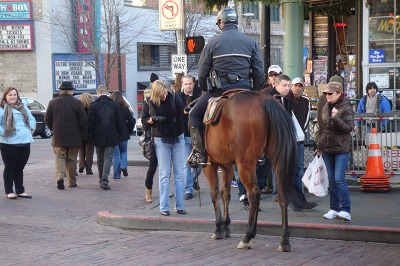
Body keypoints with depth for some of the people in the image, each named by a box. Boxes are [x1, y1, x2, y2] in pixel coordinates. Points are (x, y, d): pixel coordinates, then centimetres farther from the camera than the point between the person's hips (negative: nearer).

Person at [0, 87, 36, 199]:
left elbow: (32, 119, 19)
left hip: (25, 142, 5)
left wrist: (31, 128, 4)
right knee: (10, 168, 2)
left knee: (20, 168, 13)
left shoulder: (23, 107, 14)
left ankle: (20, 191, 19)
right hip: (9, 144, -5)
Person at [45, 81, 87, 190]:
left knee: (59, 157, 5)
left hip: (58, 137, 1)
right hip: (73, 138, -1)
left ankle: (60, 177, -17)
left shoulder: (53, 102, 0)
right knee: (71, 159, 10)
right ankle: (71, 182, 15)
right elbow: (83, 119, -7)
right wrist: (79, 131, 8)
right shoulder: (76, 102, -7)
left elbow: (47, 119, 3)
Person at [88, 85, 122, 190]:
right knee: (108, 158, -2)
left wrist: (90, 136, 7)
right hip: (111, 137, 0)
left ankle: (101, 180, 21)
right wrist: (119, 135, 12)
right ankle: (104, 180, -15)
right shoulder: (114, 105, -2)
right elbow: (119, 122, 2)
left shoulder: (94, 106, -6)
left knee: (100, 159, 13)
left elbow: (90, 123, -3)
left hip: (98, 138, 0)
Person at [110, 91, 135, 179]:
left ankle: (117, 174, 5)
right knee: (123, 151, 21)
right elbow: (132, 121, -4)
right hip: (123, 135, 1)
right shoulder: (125, 108, -3)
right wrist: (129, 131, 9)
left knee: (115, 155, 6)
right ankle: (124, 165, -2)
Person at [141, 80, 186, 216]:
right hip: (161, 140, -1)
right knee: (164, 174, 0)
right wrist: (154, 119, -18)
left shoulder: (173, 96, -10)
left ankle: (180, 205, 12)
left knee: (179, 174, 5)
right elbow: (144, 119, 1)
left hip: (178, 138, 1)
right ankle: (164, 207, 4)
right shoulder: (149, 102, -8)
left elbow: (183, 112, -10)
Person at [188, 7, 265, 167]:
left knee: (195, 115, 14)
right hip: (245, 88, 3)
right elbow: (259, 71, 7)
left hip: (220, 89, -3)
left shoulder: (213, 42, 3)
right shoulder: (250, 42, 10)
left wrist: (204, 90, 19)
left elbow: (202, 72, 3)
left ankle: (200, 153, 1)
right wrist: (254, 91, 18)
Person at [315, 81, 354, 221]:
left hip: (342, 148, -6)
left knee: (339, 178, -14)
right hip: (328, 149, 6)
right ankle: (334, 209, 16)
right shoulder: (326, 107, 10)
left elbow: (349, 127, -18)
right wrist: (320, 146, 21)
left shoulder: (346, 108, -9)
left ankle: (345, 211, -13)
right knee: (331, 180, 9)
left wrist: (336, 118, -29)